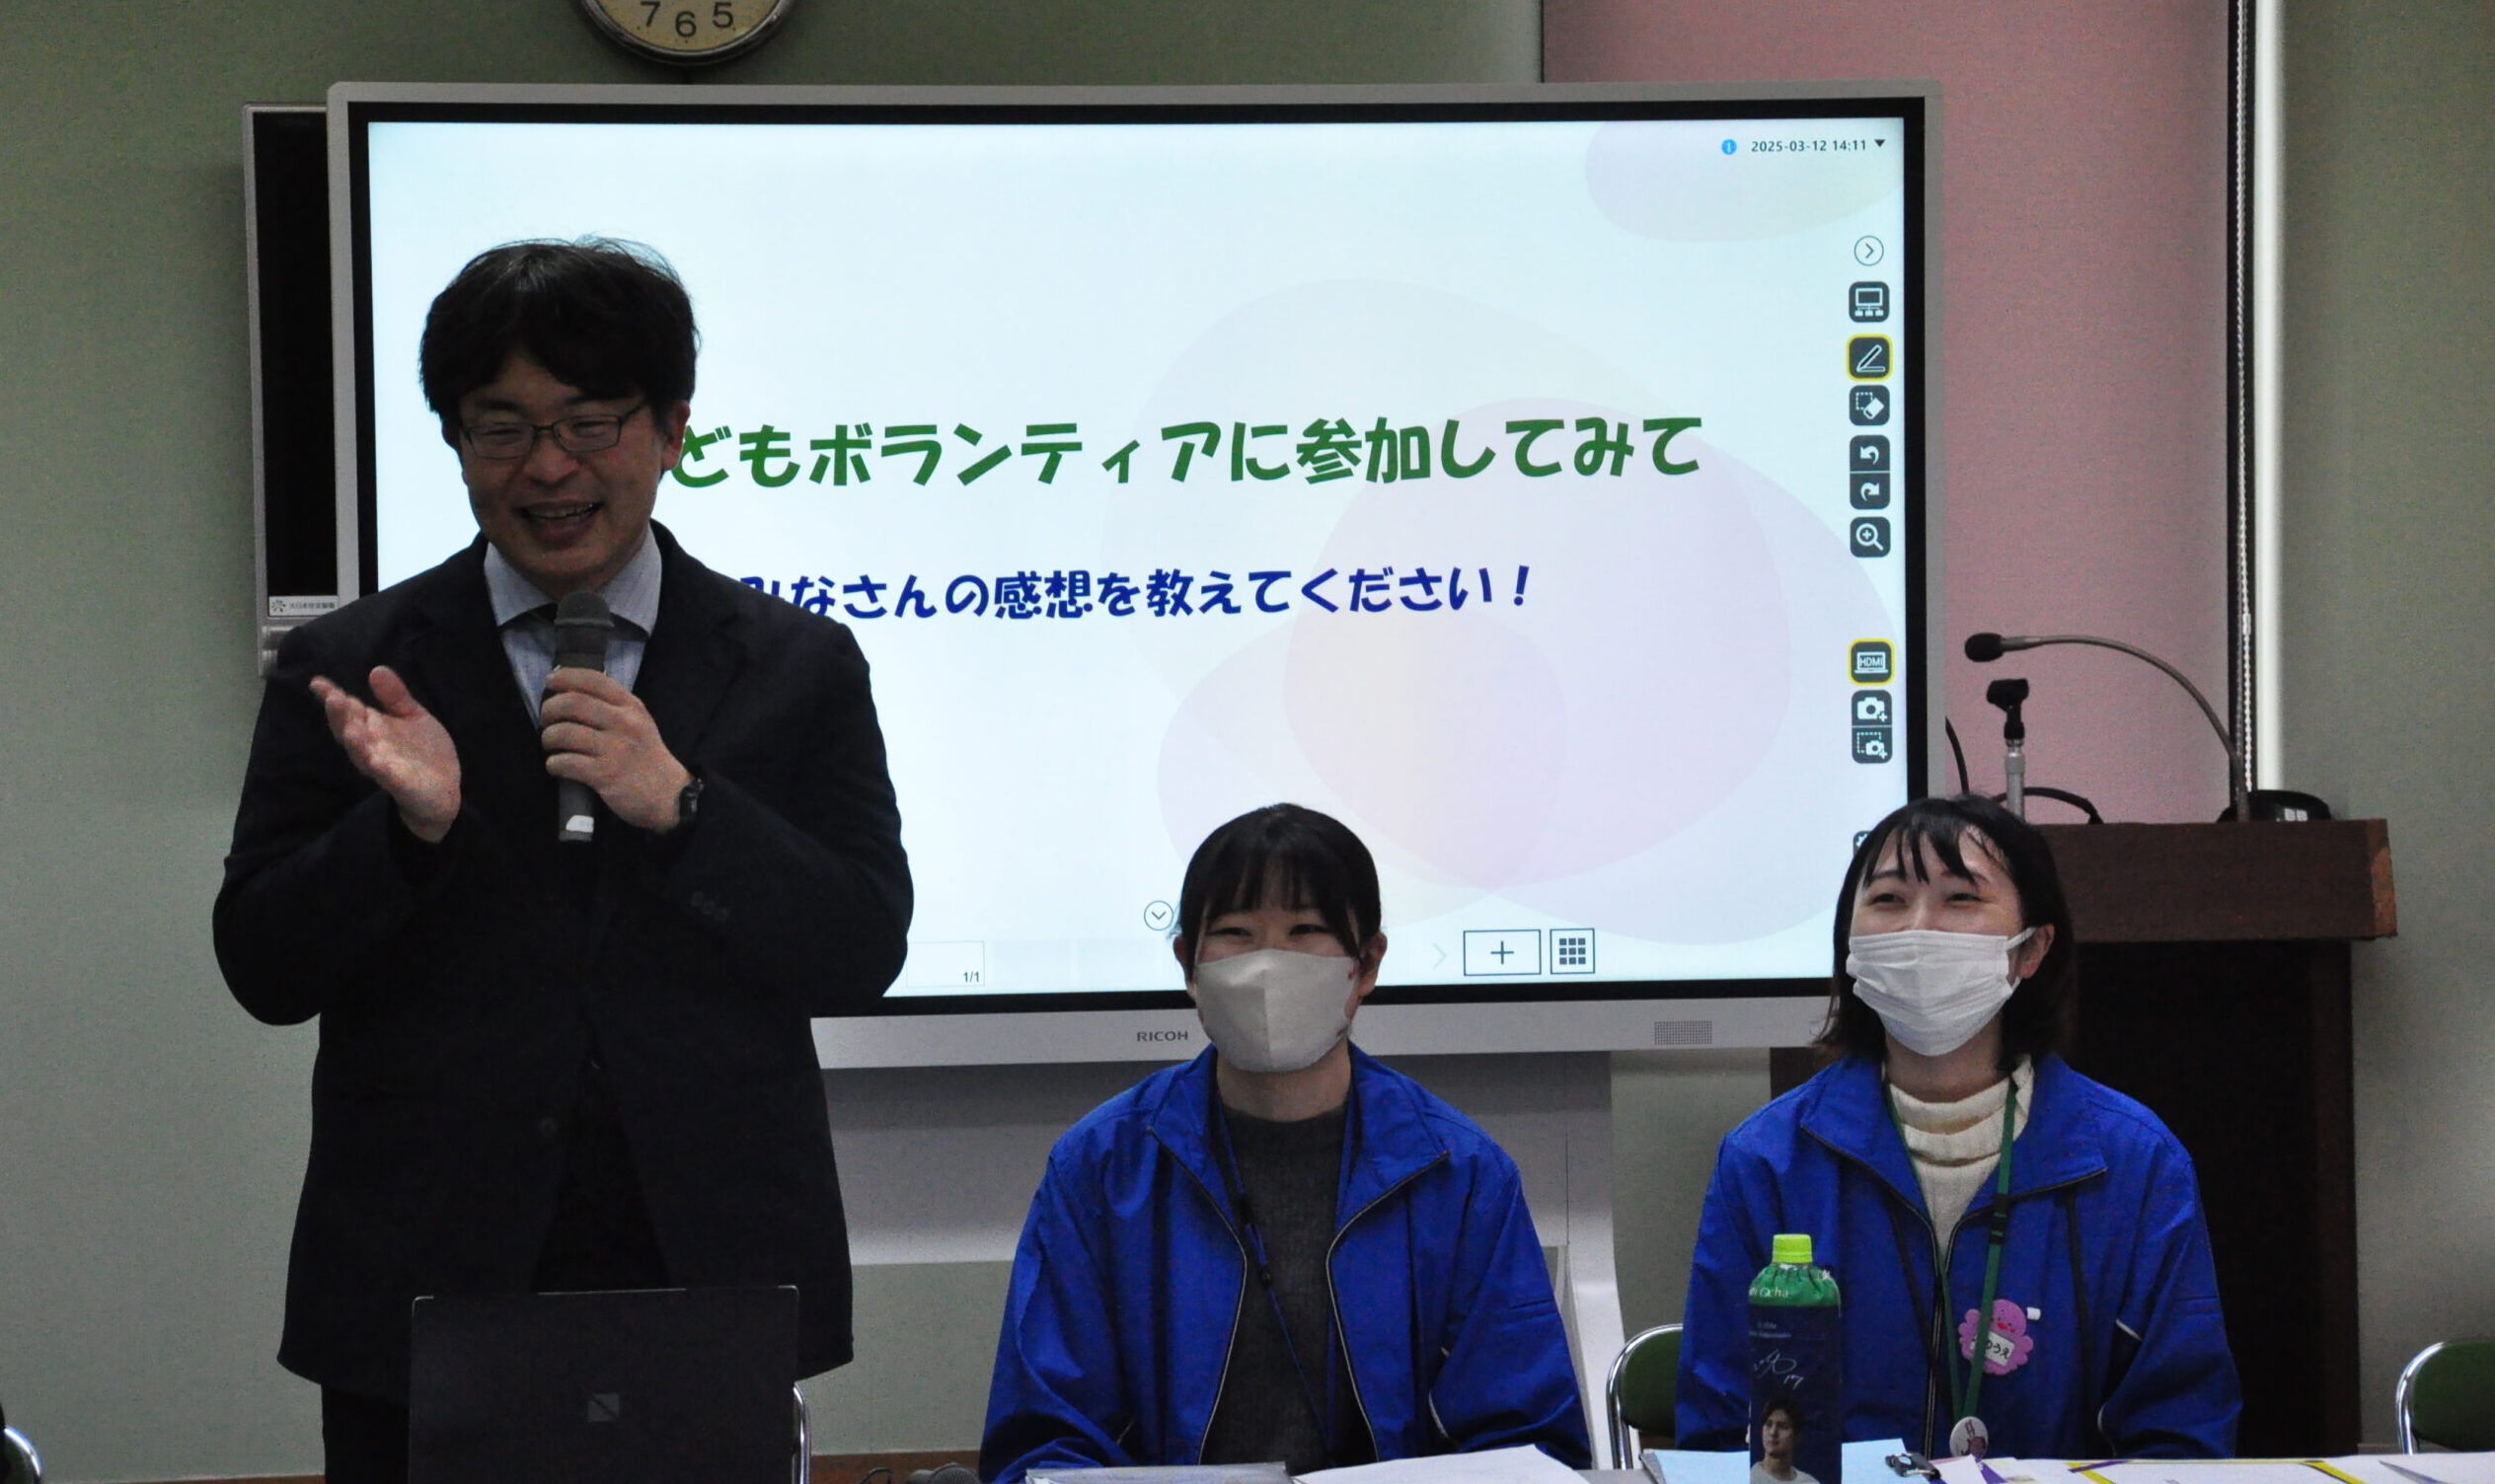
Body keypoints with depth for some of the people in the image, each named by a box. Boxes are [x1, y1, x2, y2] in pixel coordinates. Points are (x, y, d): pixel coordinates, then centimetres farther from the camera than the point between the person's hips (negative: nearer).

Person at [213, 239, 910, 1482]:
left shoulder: (797, 667, 6)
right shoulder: (347, 670, 5)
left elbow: (863, 956, -1)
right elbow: (263, 972, 2)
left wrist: (681, 806, -15)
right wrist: (408, 826, -16)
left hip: (712, 1291, 0)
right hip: (425, 1299, 0)